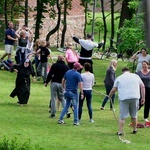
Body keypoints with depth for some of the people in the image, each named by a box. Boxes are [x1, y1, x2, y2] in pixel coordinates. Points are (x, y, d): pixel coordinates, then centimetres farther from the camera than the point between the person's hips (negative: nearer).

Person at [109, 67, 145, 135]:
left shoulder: (119, 78, 11)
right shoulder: (136, 76, 15)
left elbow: (113, 90, 11)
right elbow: (142, 86, 10)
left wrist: (109, 96, 28)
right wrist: (143, 97, 11)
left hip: (124, 98, -2)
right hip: (135, 97, 2)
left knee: (122, 116, -1)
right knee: (134, 115, 16)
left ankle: (120, 131, -5)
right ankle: (134, 130, 26)